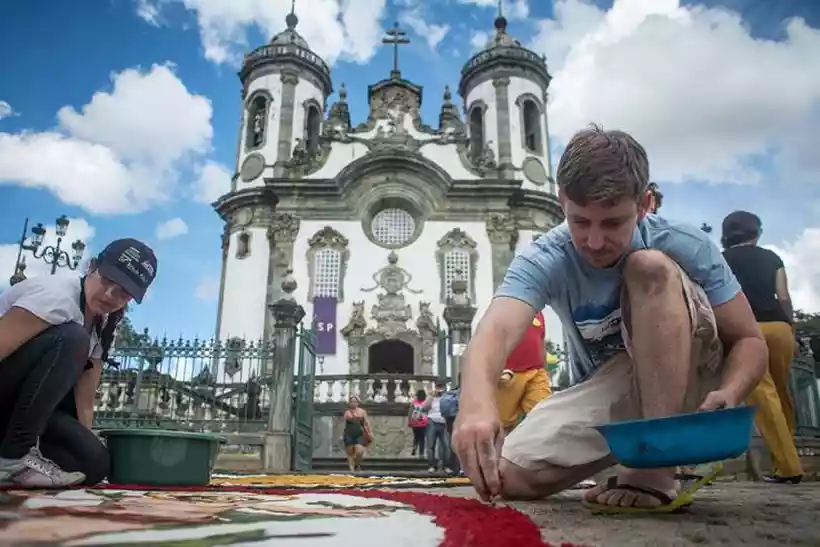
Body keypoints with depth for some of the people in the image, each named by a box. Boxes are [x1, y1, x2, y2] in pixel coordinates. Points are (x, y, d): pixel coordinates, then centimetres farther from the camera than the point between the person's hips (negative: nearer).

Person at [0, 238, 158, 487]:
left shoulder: (101, 329, 3)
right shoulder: (57, 296, -22)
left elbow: (84, 403, 3)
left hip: (21, 404, 7)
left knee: (95, 462, -9)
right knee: (72, 340, -29)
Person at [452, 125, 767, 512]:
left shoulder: (685, 247, -19)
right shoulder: (544, 261, -21)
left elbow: (749, 340, -11)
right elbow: (496, 332, -40)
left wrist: (728, 395, -34)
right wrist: (476, 401, -62)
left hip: (686, 388, -1)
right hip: (603, 395, 2)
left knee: (650, 268, -29)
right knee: (506, 477, -18)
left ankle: (657, 473, -26)